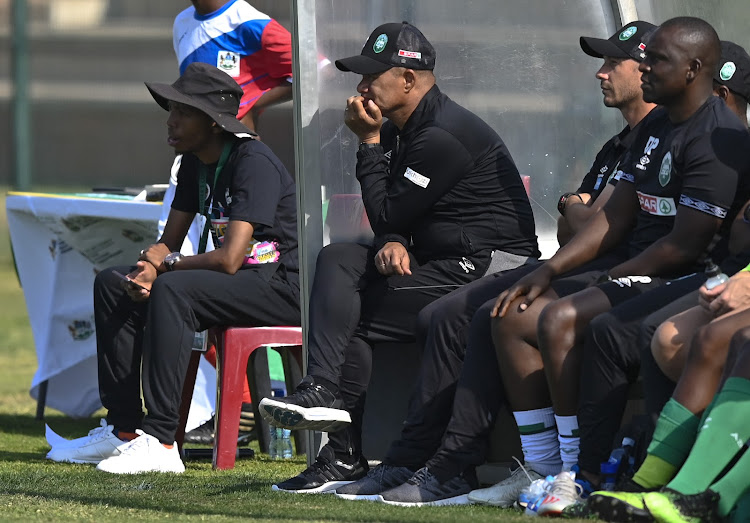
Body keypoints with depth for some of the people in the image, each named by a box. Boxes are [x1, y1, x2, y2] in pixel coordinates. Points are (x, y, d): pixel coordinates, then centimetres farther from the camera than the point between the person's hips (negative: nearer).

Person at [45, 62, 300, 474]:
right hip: (240, 280, 10)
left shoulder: (253, 163, -20)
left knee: (173, 290, -33)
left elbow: (229, 259, -27)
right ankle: (124, 429, 4)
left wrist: (166, 266, -11)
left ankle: (160, 441, -36)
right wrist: (148, 267, -11)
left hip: (282, 285, -10)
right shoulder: (195, 162, 9)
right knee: (111, 284, 6)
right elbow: (169, 243, 14)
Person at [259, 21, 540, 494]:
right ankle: (324, 390, -20)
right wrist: (392, 244, -8)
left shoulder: (442, 136, -18)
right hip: (442, 262, 10)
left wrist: (369, 143, -6)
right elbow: (392, 221, 17)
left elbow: (387, 214, -15)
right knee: (338, 260, -7)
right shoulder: (398, 131, 14)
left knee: (352, 316, -13)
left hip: (490, 268, -10)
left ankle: (345, 455, -10)